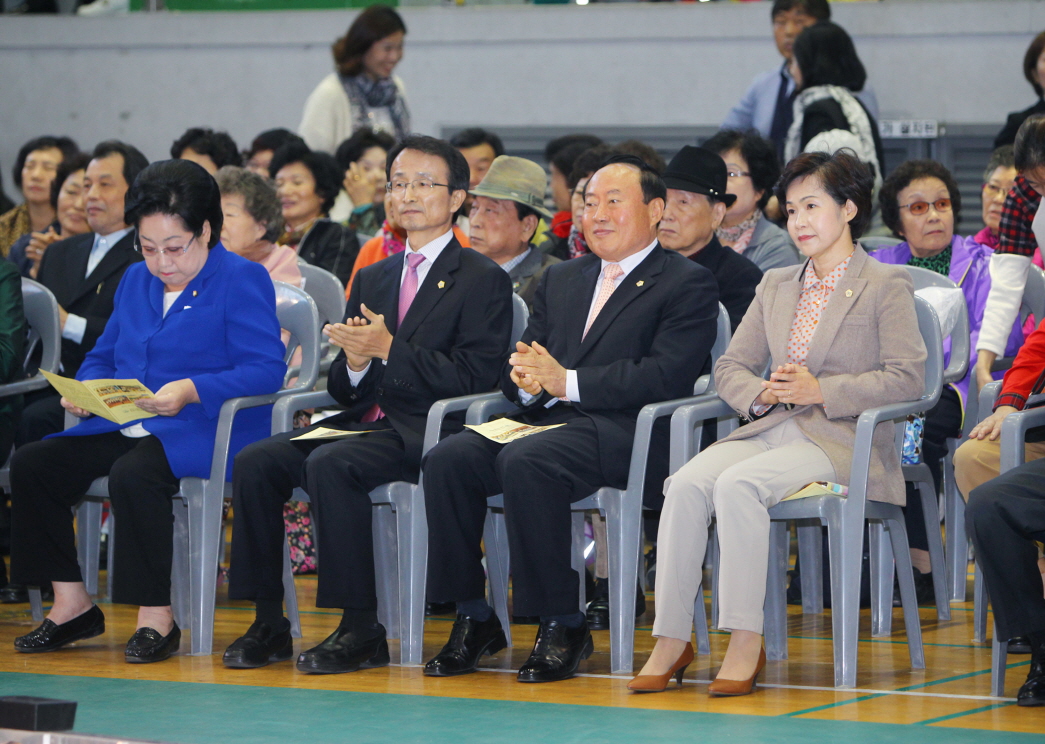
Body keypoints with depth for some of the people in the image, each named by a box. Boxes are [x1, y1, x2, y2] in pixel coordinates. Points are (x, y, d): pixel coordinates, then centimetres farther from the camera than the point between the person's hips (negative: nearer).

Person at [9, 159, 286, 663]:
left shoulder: (243, 280, -3)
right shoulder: (136, 282, 20)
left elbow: (266, 370, -13)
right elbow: (103, 356, 24)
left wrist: (190, 391, -25)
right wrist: (84, 391, 0)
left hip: (208, 433, -8)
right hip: (127, 428, 8)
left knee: (132, 474, -37)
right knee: (31, 464, -11)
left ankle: (156, 617, -26)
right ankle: (71, 604, -3)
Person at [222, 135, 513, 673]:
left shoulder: (483, 281, 1)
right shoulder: (372, 279, 22)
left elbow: (474, 378, -11)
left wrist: (387, 349, -15)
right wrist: (353, 364, -5)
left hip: (425, 431, -7)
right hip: (363, 422, 7)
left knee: (330, 464, -33)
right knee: (255, 462, -15)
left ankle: (361, 629, -28)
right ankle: (268, 622, -10)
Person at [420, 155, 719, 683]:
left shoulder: (688, 284, 4)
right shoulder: (561, 280, 27)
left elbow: (665, 377, -11)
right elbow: (521, 360, 20)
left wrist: (567, 381, -16)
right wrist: (525, 378, -6)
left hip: (623, 432, -7)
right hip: (548, 420, 7)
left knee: (525, 462, -34)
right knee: (448, 459, -20)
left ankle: (562, 624, -25)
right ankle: (472, 619, -11)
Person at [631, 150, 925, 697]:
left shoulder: (887, 286, 4)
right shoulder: (775, 286, 24)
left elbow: (907, 378, -6)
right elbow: (730, 366, 21)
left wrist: (821, 391, -14)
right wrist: (762, 393, -3)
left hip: (842, 441, -6)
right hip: (771, 428, 6)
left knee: (737, 484, -33)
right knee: (687, 484, -25)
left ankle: (746, 642, -32)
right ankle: (671, 640, -26)